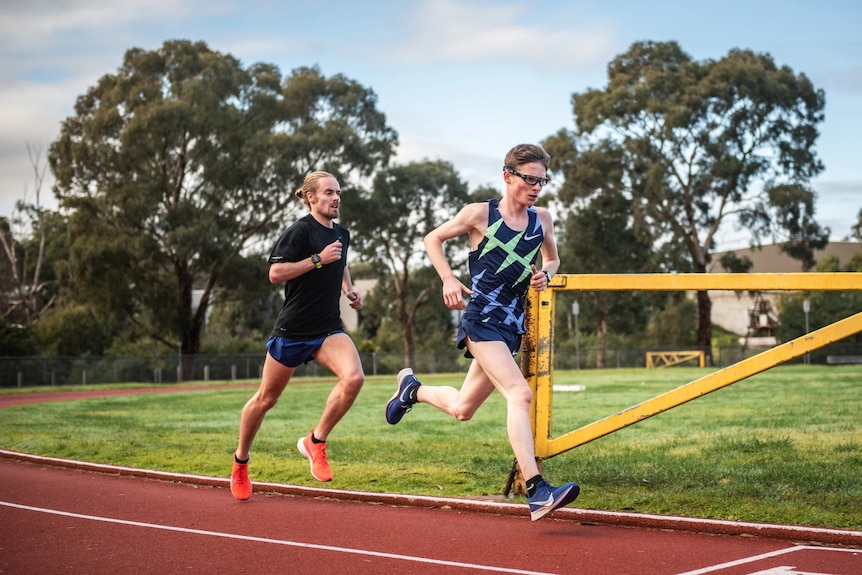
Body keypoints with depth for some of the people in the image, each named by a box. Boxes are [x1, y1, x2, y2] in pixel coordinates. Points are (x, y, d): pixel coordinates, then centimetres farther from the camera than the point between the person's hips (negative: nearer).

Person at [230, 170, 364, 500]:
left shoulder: (342, 234, 10)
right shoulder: (300, 231, -12)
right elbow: (275, 273, -20)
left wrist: (349, 289, 14)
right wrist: (317, 259, -23)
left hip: (328, 330, 5)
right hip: (292, 331, -5)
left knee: (354, 377, -24)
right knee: (266, 399, 8)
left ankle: (315, 442, -6)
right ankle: (240, 462, 31)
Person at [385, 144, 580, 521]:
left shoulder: (542, 220, 7)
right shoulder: (480, 214, -5)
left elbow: (552, 259, 25)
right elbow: (433, 239, 7)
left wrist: (545, 275, 1)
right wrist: (449, 279, -9)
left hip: (512, 326, 6)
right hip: (481, 318, -6)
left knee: (462, 410, 15)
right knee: (519, 393, -25)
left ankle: (412, 389, 45)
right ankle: (536, 491, -30)